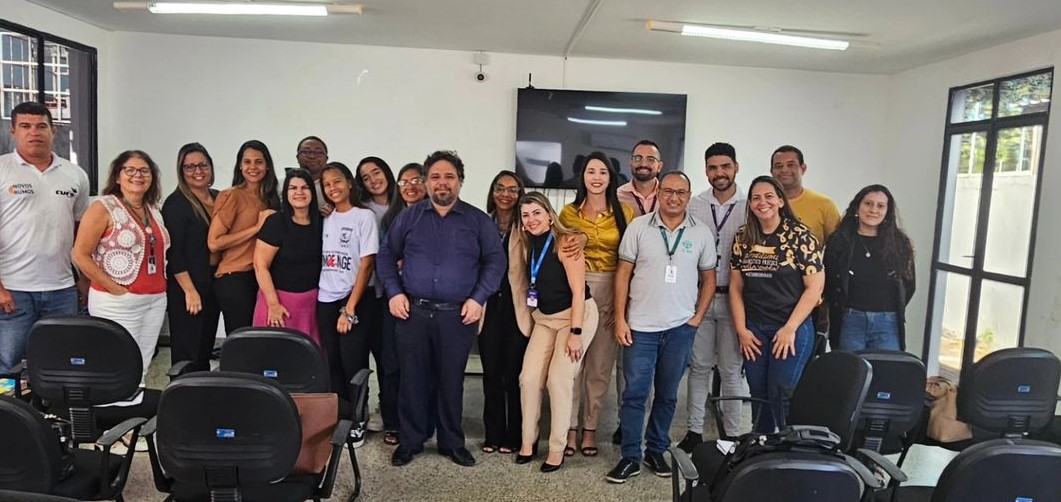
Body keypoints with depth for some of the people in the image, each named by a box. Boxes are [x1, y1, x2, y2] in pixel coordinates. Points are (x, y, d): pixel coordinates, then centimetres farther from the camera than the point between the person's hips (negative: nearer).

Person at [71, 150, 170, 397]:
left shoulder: (154, 211, 13)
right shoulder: (103, 207, -6)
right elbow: (80, 255, -11)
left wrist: (160, 284, 6)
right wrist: (115, 289, -13)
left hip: (156, 300, 6)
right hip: (117, 302, -6)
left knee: (142, 369, 11)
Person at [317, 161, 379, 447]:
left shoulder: (364, 217, -5)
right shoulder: (326, 219, 10)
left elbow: (366, 265, -9)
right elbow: (321, 262, 12)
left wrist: (350, 308, -13)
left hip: (356, 300, -4)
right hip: (326, 301, 5)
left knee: (352, 362, -3)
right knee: (333, 363, 6)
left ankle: (356, 424, 10)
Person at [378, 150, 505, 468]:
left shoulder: (478, 221, 5)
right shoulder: (409, 217, 8)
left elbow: (495, 261, 3)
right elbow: (387, 255, 11)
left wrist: (478, 299, -7)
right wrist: (393, 292, -2)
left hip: (458, 315, -1)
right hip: (413, 311, 1)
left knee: (451, 381, 8)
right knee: (412, 379, 7)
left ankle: (452, 443, 23)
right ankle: (410, 441, 23)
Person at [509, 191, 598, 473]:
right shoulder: (528, 245, 3)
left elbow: (578, 291, -19)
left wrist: (576, 333, -21)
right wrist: (529, 322, 6)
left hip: (576, 315, -6)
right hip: (544, 318, 6)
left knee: (558, 380, -8)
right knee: (529, 378, -1)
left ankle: (557, 449, 7)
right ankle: (528, 440, 16)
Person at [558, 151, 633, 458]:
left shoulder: (625, 213, 3)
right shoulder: (569, 212, 5)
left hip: (610, 291, 0)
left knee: (601, 365, 6)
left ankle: (590, 429, 18)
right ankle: (570, 428, 11)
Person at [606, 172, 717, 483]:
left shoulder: (702, 233, 2)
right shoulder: (638, 226, -2)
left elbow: (708, 279, 10)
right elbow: (623, 274, -1)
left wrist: (698, 317, 0)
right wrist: (620, 319, -5)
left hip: (680, 328, 2)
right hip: (640, 326, -1)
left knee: (667, 395, 13)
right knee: (634, 393, 2)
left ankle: (656, 451, 28)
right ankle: (630, 456, 14)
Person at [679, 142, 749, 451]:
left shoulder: (750, 207, 0)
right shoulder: (694, 206, 4)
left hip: (734, 298, -1)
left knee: (731, 369, 6)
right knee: (699, 366, 9)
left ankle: (731, 433, 18)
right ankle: (695, 429, 19)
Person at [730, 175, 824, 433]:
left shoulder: (800, 236, -8)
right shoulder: (743, 237, 5)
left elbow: (814, 287, -9)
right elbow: (735, 286, 8)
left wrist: (789, 329, -11)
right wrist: (741, 329, 2)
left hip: (792, 329, -4)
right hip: (753, 330, 4)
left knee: (782, 397, -4)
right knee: (759, 396, 10)